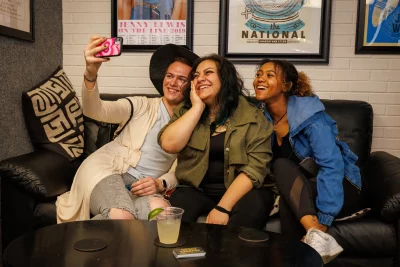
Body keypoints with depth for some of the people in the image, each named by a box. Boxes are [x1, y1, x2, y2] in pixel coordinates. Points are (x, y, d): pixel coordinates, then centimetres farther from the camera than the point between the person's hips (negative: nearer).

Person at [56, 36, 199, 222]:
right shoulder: (140, 105, 6)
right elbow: (94, 111, -10)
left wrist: (160, 184, -13)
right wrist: (91, 72, -30)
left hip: (143, 187, 3)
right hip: (105, 171, -2)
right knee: (122, 216, -36)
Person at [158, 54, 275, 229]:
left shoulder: (253, 117, -2)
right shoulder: (186, 111, 8)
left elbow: (255, 168, -12)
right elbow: (169, 145, -10)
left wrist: (223, 207, -21)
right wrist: (198, 107, -9)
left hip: (239, 192, -1)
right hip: (197, 191, 2)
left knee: (254, 204, -33)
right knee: (178, 202, -30)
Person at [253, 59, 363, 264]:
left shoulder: (308, 114, -21)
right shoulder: (262, 117, -3)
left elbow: (331, 166, -29)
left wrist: (321, 224, -37)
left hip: (340, 189, -4)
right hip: (298, 194, 4)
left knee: (283, 166, -31)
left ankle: (317, 236, -39)